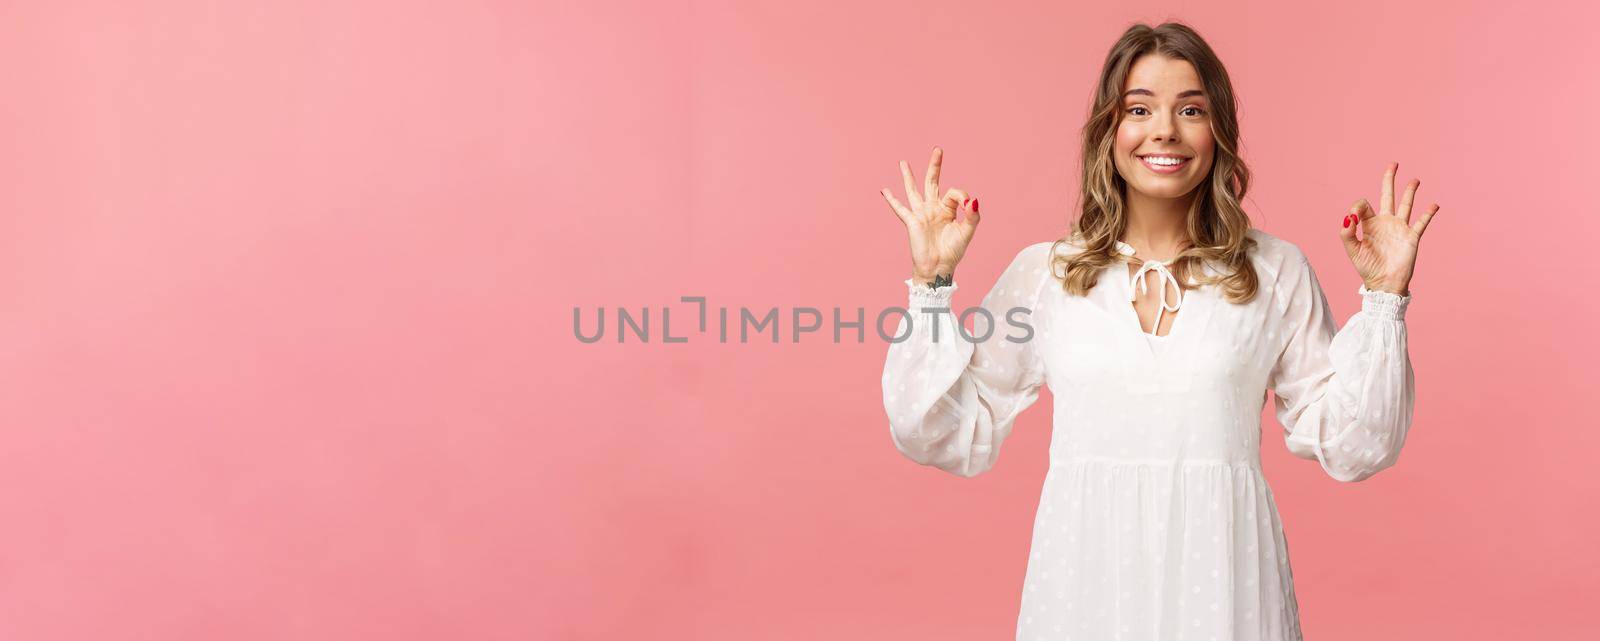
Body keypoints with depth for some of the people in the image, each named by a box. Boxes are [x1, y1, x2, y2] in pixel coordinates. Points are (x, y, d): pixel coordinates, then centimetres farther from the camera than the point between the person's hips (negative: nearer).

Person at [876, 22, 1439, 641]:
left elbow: (1352, 448, 3)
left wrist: (1384, 296, -2)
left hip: (1222, 581, 0)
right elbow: (946, 437, 1)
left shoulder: (1276, 271, 3)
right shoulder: (1042, 271, 2)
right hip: (1084, 584, 0)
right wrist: (932, 281, -3)